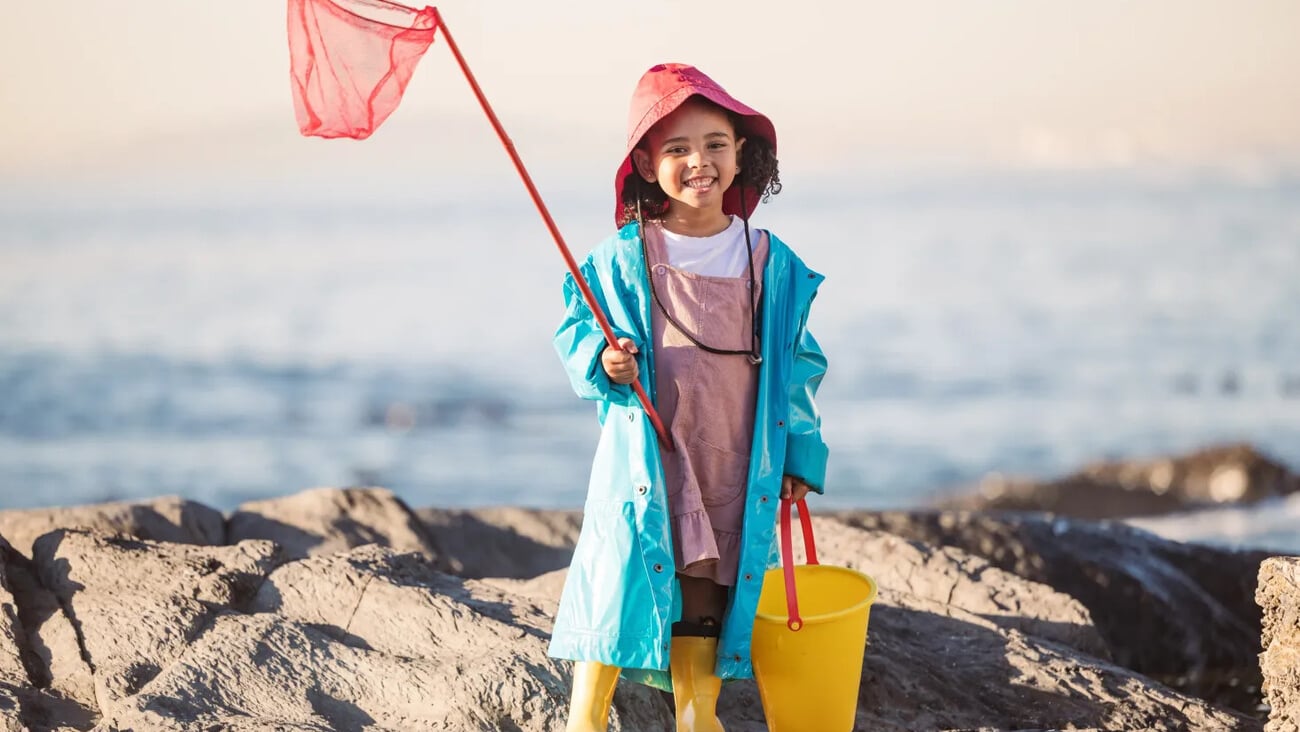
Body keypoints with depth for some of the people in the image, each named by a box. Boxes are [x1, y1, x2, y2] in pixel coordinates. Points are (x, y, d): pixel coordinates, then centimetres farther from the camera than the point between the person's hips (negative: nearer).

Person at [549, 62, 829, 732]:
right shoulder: (620, 261, -5)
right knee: (616, 593, -2)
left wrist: (800, 453, 13)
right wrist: (601, 361, -16)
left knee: (708, 600, 10)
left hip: (732, 471, 2)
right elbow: (574, 329, 6)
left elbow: (796, 363, 11)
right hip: (642, 464, -2)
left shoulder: (772, 266, 2)